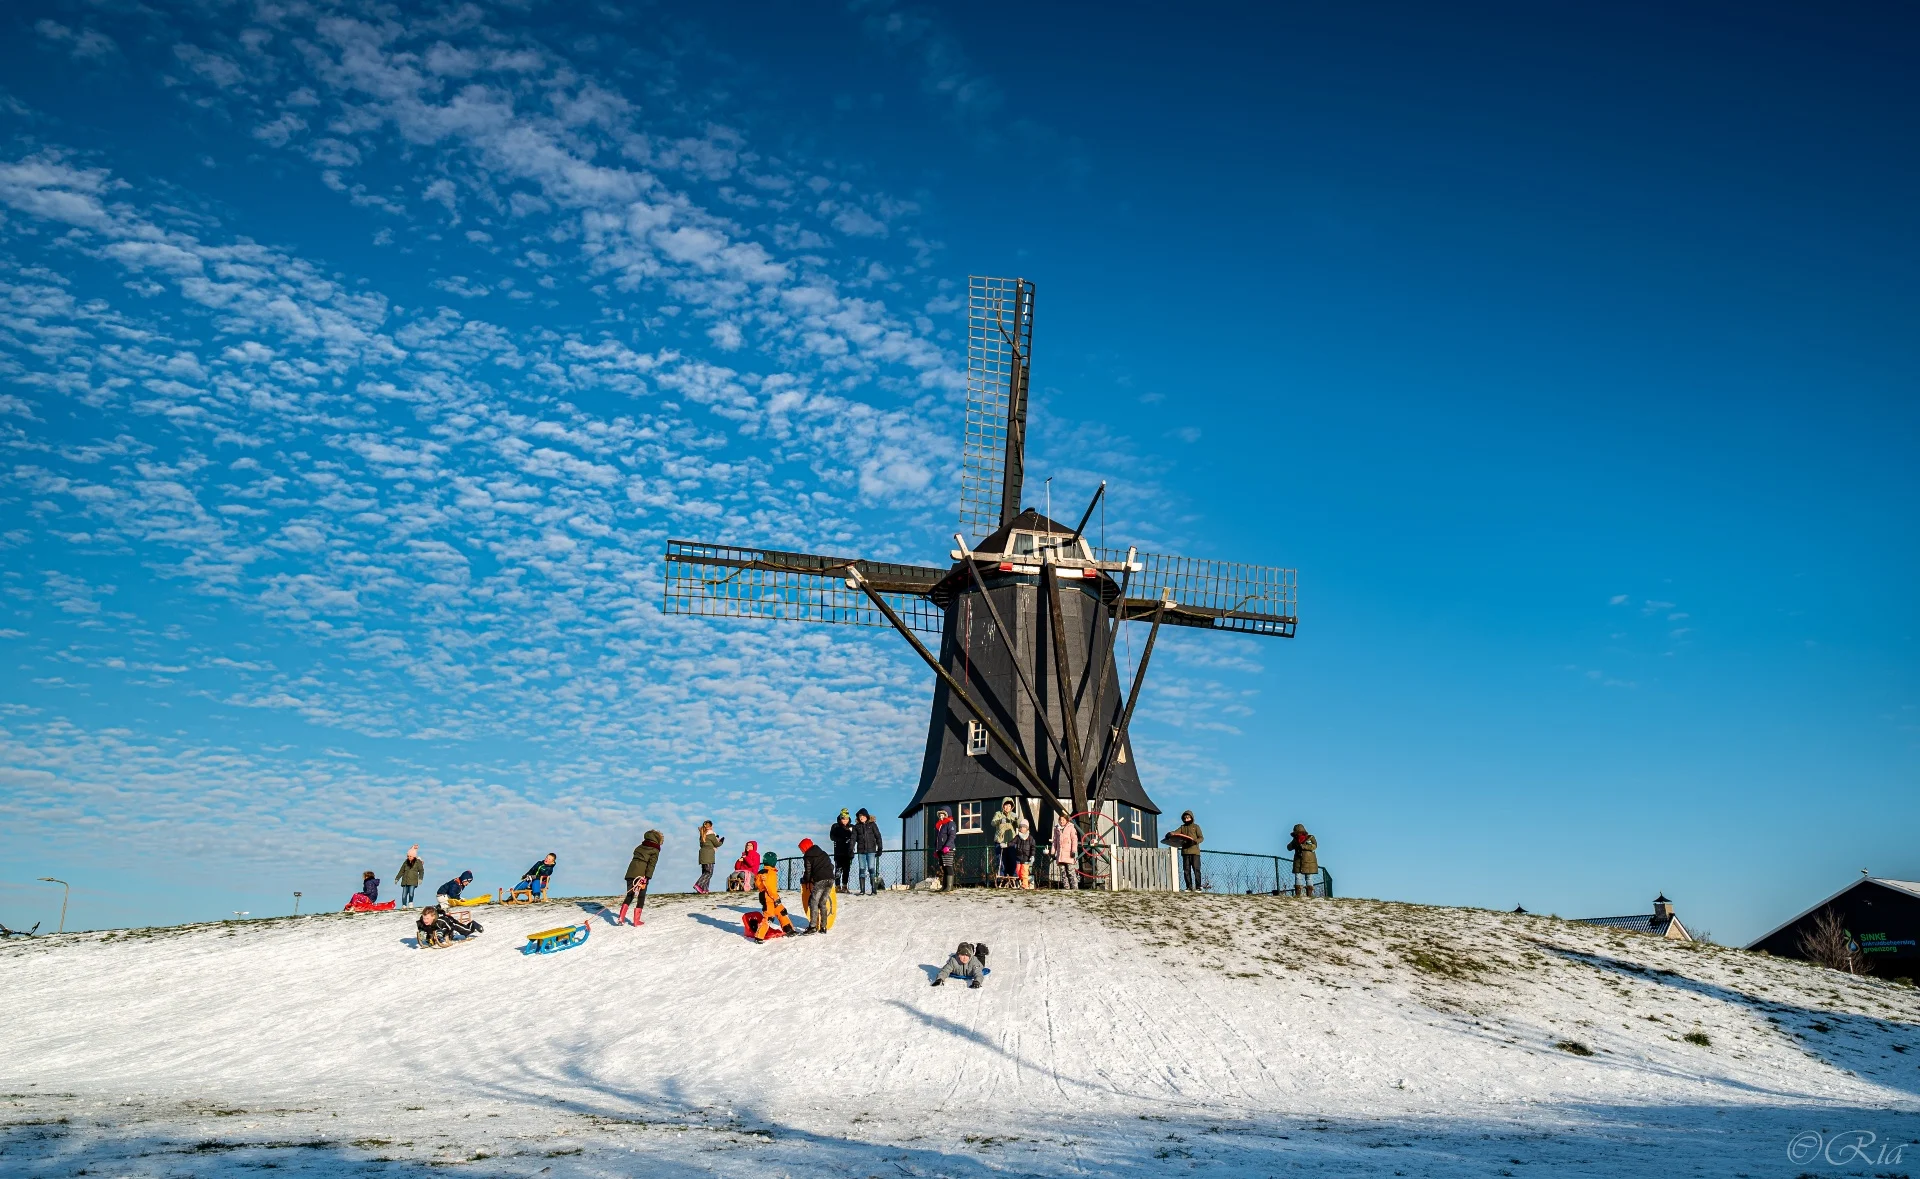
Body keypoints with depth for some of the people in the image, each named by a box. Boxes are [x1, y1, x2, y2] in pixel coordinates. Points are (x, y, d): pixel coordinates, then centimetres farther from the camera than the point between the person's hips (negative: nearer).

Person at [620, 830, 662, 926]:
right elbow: (651, 865, -8)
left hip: (631, 872, 5)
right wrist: (646, 878, -14)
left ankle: (621, 918, 0)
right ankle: (636, 921, 6)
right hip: (642, 874, -5)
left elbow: (635, 857, 17)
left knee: (629, 896, 13)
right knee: (641, 898, 8)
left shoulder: (640, 847, 22)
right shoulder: (655, 851, 3)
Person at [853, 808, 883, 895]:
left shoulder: (872, 825, 3)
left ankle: (873, 889, -7)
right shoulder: (856, 826, 9)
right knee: (862, 869, 3)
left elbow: (878, 837, 3)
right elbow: (853, 838, 5)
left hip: (871, 850, -3)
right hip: (861, 851, 3)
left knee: (871, 868, -8)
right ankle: (862, 890, 6)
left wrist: (880, 848, -3)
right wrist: (851, 850, -3)